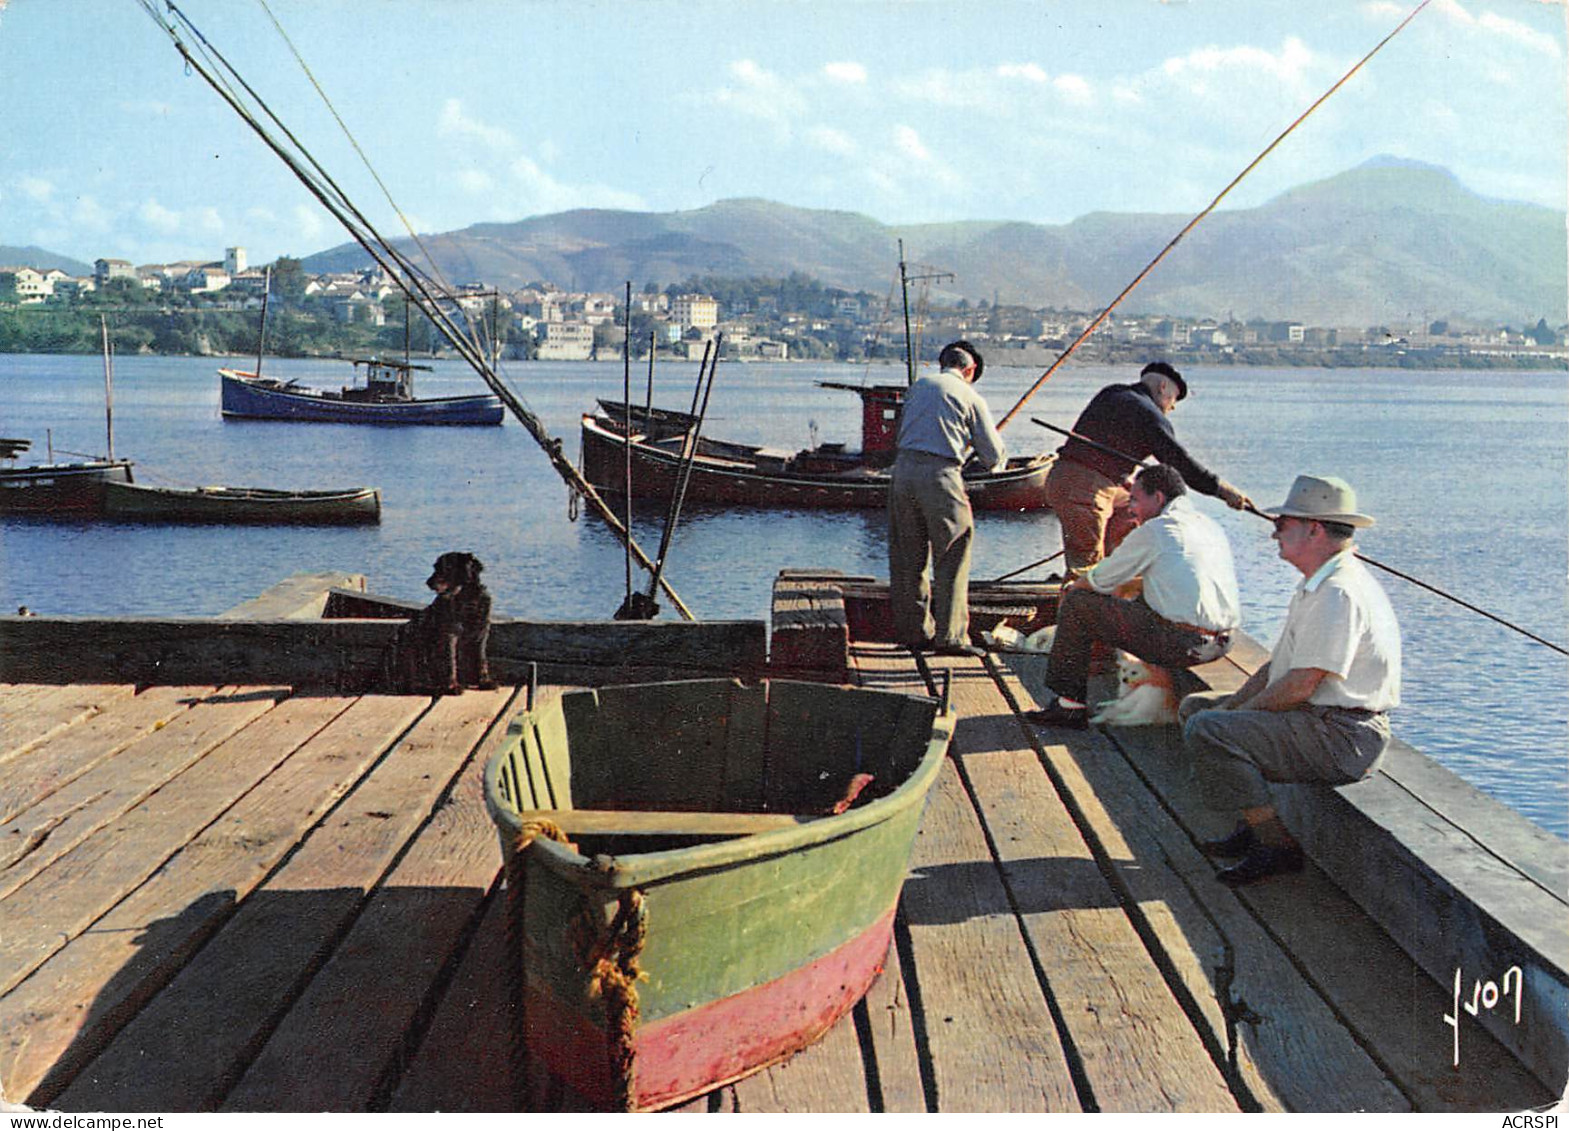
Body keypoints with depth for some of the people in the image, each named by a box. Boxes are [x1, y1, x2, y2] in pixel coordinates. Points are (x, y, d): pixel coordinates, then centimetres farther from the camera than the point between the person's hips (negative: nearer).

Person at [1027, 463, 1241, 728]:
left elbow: (1100, 580, 2)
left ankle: (1070, 704, 4)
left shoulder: (1154, 530, -5)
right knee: (1142, 599, 35)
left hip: (1180, 646, -9)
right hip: (1221, 644, 9)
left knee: (1076, 604, 1)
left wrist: (1073, 586, 25)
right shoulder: (1212, 527, 18)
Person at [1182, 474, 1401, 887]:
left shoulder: (1339, 592, -21)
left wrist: (1235, 713, -10)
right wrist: (1227, 707, 5)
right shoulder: (1319, 585, 15)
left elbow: (1300, 686, -24)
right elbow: (1278, 666, 18)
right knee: (1198, 707, 18)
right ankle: (1254, 827, 12)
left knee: (1206, 731, -24)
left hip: (1342, 739, -11)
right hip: (1318, 722, 11)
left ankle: (1276, 845, -15)